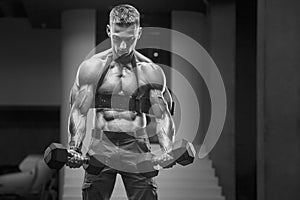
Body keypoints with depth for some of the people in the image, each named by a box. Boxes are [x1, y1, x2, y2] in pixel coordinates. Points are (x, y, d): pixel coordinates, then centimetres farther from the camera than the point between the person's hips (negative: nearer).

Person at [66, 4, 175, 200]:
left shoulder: (151, 72, 1)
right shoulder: (92, 67, 1)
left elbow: (162, 116, -1)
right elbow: (79, 112, -1)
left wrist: (167, 149, -19)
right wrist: (74, 148, -16)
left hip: (136, 149, 0)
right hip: (101, 149, 0)